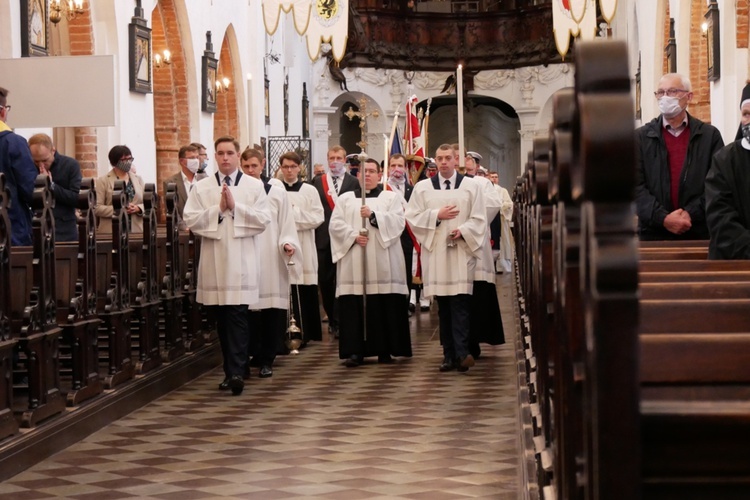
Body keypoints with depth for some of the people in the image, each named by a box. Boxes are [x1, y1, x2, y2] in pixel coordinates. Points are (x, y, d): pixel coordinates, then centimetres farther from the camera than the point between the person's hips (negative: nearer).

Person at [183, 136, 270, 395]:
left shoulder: (254, 186, 5)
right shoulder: (201, 187, 8)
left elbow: (263, 220, -4)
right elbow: (191, 219, -2)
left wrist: (235, 207, -11)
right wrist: (217, 209, -10)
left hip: (242, 261, -2)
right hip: (214, 261, 3)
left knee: (237, 317, -10)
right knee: (222, 319, 7)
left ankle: (235, 372, -13)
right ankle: (234, 369, 18)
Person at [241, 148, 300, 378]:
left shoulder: (278, 193, 8)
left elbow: (287, 226, 7)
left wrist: (287, 244, -9)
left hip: (271, 261, 1)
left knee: (271, 311, -1)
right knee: (248, 310, -4)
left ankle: (267, 360, 7)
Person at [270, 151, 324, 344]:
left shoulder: (309, 191, 8)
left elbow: (318, 217, -1)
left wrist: (295, 215, -9)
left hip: (304, 249, 0)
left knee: (305, 292, -1)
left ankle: (307, 332, 7)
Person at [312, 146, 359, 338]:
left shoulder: (353, 182, 2)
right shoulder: (318, 182, 9)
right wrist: (315, 232, -1)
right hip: (324, 238, 3)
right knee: (324, 280, 6)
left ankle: (338, 322, 1)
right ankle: (332, 318, 21)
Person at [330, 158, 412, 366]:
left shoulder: (391, 197, 12)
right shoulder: (345, 199, 15)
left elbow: (397, 222, -3)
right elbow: (336, 225, 5)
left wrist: (373, 215, -16)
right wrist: (353, 236, -11)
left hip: (383, 262, -1)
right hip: (353, 263, 1)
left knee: (384, 306, -4)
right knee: (354, 306, -6)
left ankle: (385, 349, 3)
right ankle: (355, 350, -6)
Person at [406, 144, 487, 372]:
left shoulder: (471, 186, 7)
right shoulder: (422, 187, 9)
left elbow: (479, 219, 3)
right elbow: (413, 217, 5)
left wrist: (463, 230, -14)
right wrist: (437, 215, -7)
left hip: (462, 252, -2)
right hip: (435, 253, 2)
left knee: (460, 304, -11)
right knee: (443, 307, 3)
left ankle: (461, 353, -17)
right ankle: (449, 355, 6)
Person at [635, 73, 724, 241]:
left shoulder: (710, 135, 6)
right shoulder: (641, 137, 6)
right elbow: (636, 186, -3)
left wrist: (692, 214, -14)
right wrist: (663, 218, -15)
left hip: (699, 233, 0)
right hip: (653, 233, 0)